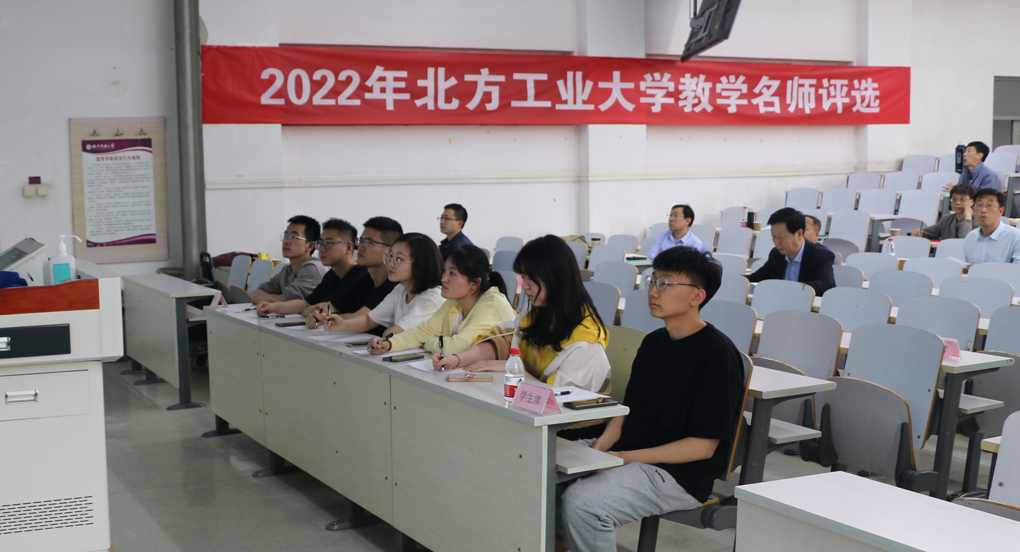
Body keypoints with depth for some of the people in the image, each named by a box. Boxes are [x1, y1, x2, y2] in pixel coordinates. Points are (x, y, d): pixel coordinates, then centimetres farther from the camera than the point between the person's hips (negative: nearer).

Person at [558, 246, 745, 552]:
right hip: (627, 454, 8)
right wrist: (601, 446, -3)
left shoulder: (717, 353, -13)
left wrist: (627, 457, -17)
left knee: (581, 503, -28)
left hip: (681, 474, -8)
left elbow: (704, 445, -15)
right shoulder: (653, 343, 12)